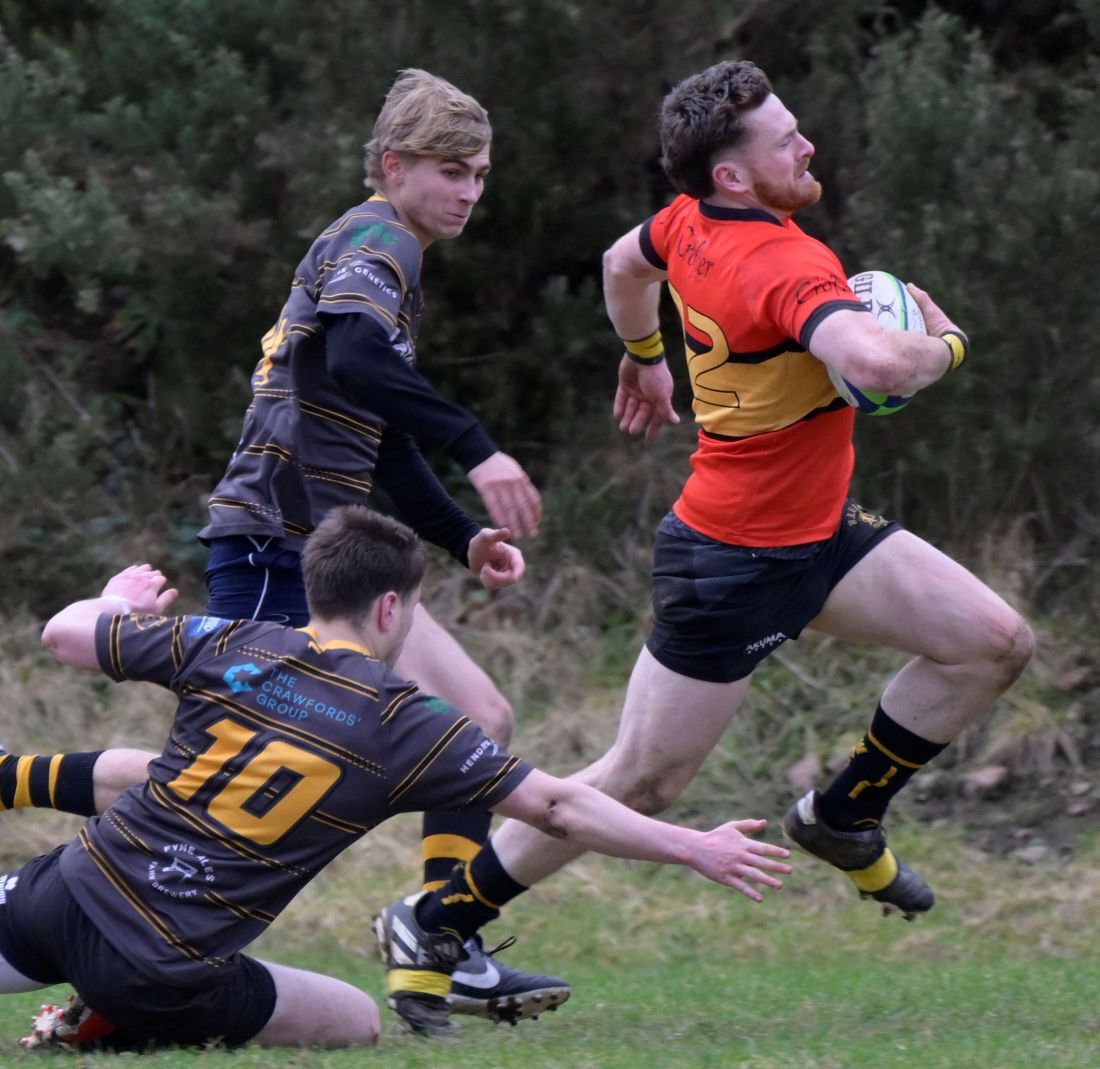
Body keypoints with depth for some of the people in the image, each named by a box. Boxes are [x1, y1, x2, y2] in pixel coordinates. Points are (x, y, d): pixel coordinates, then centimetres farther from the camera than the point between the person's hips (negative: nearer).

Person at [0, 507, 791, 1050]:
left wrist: (120, 601, 37)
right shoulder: (403, 723, -2)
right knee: (357, 1023, 15)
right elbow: (558, 808, 2)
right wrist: (694, 848, 10)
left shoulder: (229, 645, 4)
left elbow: (65, 635, 14)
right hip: (169, 978, -3)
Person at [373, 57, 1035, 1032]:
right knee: (643, 780, 1)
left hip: (818, 531, 9)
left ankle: (842, 814, 19)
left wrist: (645, 356, 42)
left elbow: (623, 265, 23)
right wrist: (945, 342, -24)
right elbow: (875, 364, -47)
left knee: (994, 643, 2)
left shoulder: (691, 222, 0)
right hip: (734, 563, -9)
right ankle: (435, 920, 15)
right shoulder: (789, 268, -29)